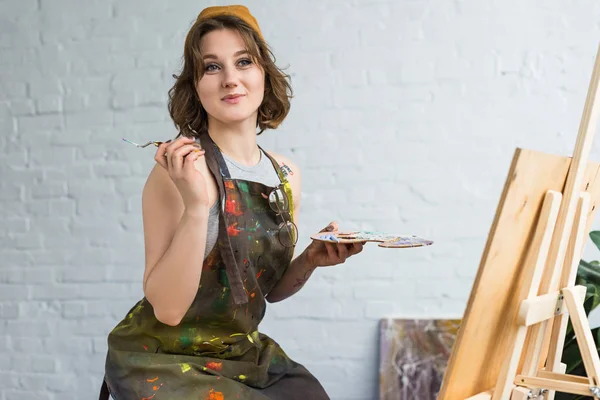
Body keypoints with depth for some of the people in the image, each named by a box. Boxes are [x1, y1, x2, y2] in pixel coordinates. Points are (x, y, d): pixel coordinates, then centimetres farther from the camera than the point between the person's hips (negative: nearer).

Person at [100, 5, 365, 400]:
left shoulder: (286, 175, 1)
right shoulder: (181, 168, -17)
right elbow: (167, 307, -21)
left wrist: (311, 260, -7)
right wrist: (197, 204, -31)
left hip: (245, 353, 6)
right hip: (165, 362, -5)